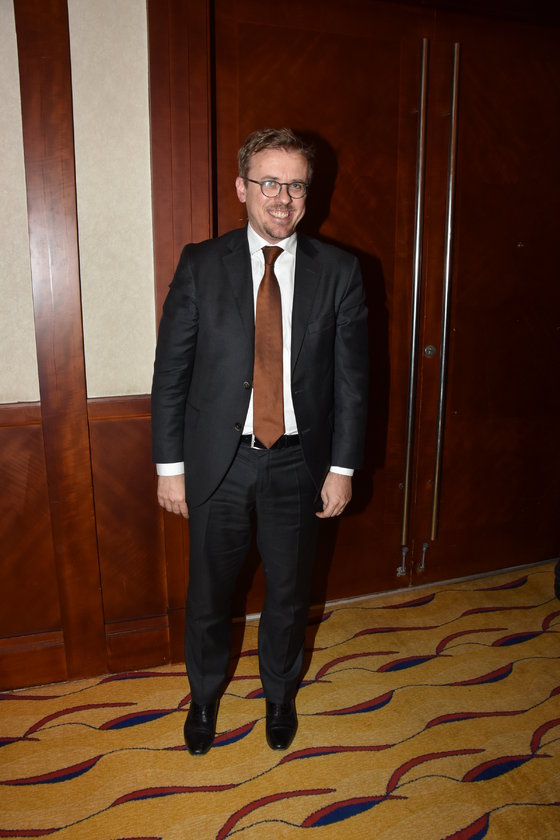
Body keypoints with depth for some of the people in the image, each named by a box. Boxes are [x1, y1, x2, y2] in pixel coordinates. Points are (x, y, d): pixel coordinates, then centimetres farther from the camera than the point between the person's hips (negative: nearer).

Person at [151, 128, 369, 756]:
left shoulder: (338, 272, -2)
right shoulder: (200, 265, -3)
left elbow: (351, 378, 0)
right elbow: (170, 372, -2)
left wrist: (343, 467, -3)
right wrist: (170, 465, -5)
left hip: (298, 462, 1)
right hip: (218, 461, 0)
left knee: (289, 593, 17)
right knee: (208, 593, 15)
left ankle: (280, 693, 46)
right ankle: (205, 695, 44)